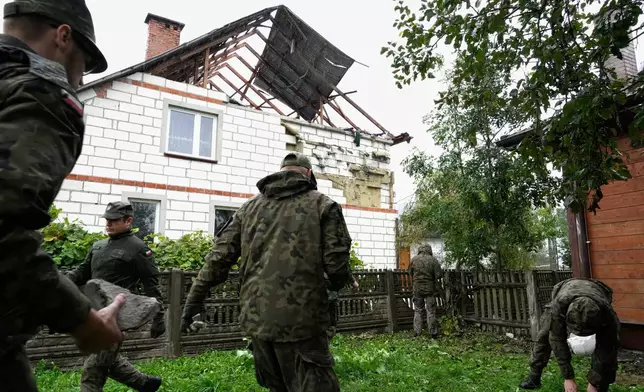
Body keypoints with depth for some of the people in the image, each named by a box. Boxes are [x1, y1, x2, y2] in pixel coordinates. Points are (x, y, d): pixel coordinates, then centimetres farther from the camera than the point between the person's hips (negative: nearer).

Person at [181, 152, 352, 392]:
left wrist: (195, 298, 16)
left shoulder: (250, 207, 13)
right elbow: (336, 262, -5)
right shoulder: (322, 205, 2)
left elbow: (220, 257, 9)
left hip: (257, 317, 5)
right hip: (301, 319, -4)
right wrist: (337, 283, 17)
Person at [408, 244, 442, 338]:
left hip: (416, 289, 1)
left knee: (417, 311, 10)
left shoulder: (414, 259, -1)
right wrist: (437, 290, 5)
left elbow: (410, 273, 5)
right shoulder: (433, 260, -5)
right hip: (430, 289, -1)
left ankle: (417, 332, 10)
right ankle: (433, 333, 10)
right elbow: (438, 276, -6)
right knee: (431, 311, 6)